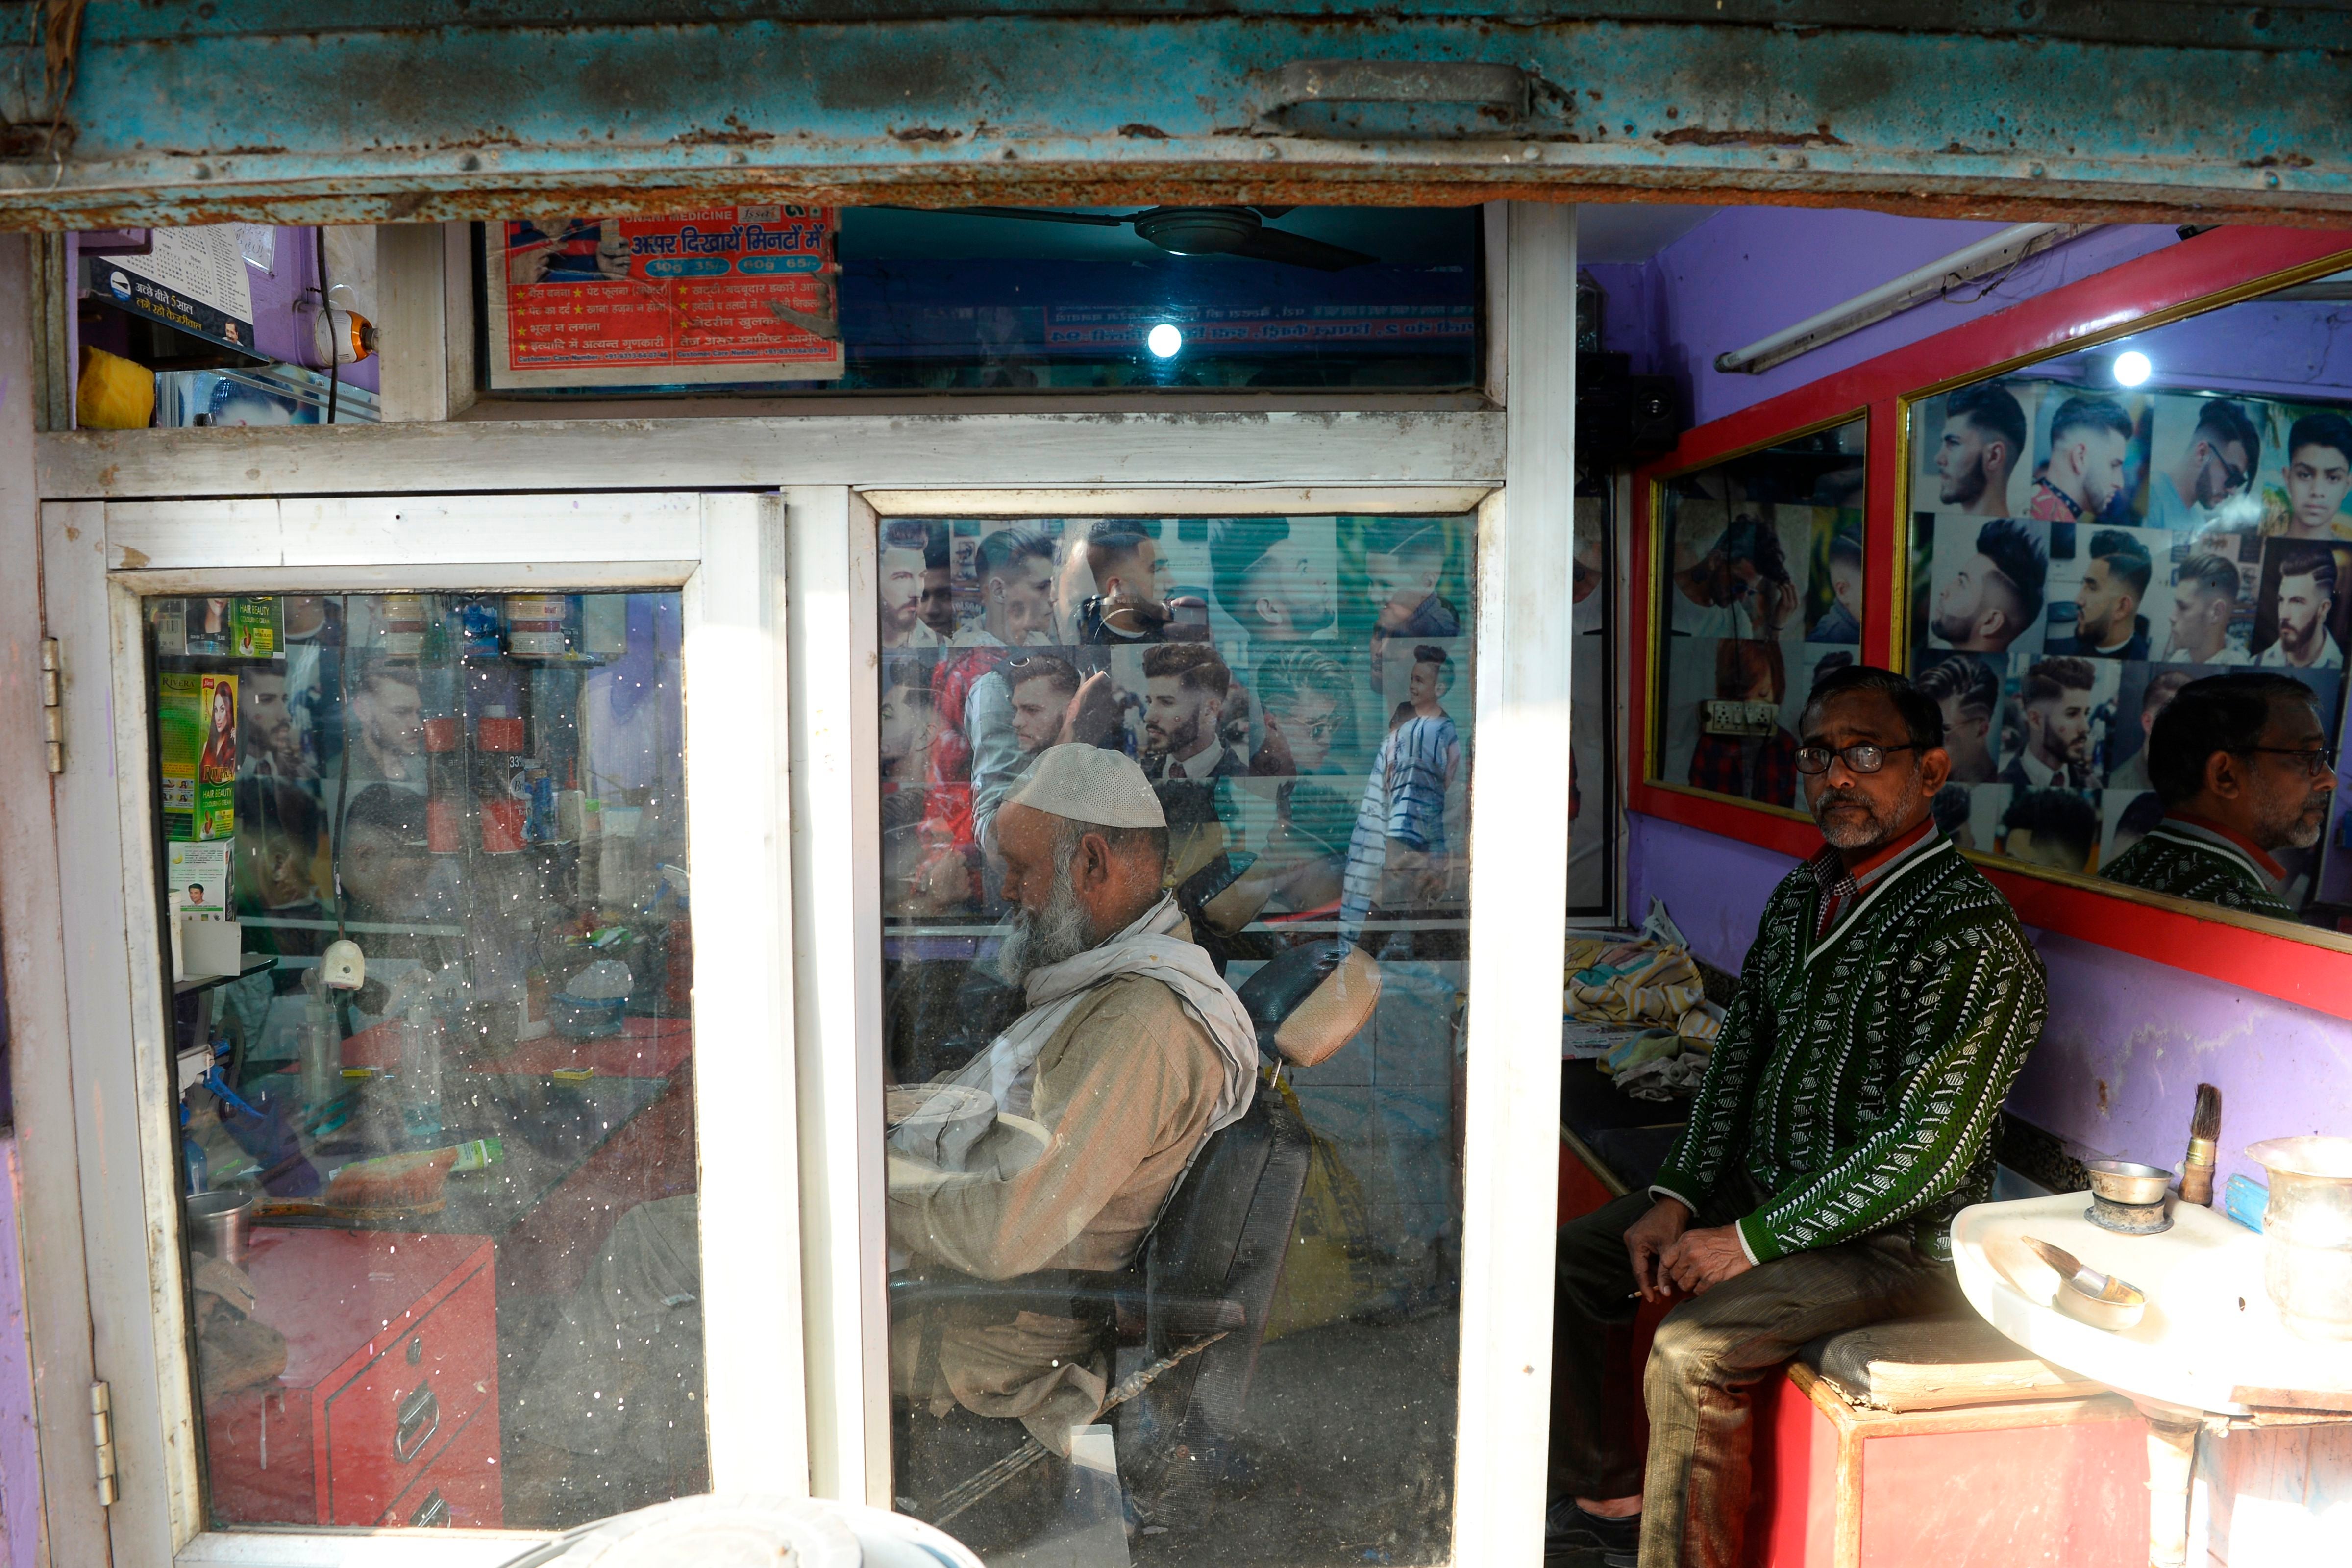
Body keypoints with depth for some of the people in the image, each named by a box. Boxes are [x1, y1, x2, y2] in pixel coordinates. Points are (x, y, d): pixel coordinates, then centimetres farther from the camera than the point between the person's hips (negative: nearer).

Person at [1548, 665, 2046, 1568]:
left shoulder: (1972, 940, -20)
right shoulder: (1800, 898, 6)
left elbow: (1928, 1150, -23)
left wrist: (1752, 1242, -20)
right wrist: (1678, 1198, -1)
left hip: (1892, 1238, -8)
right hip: (1759, 1187, 8)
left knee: (1690, 1352, -28)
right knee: (1562, 1264, 1)